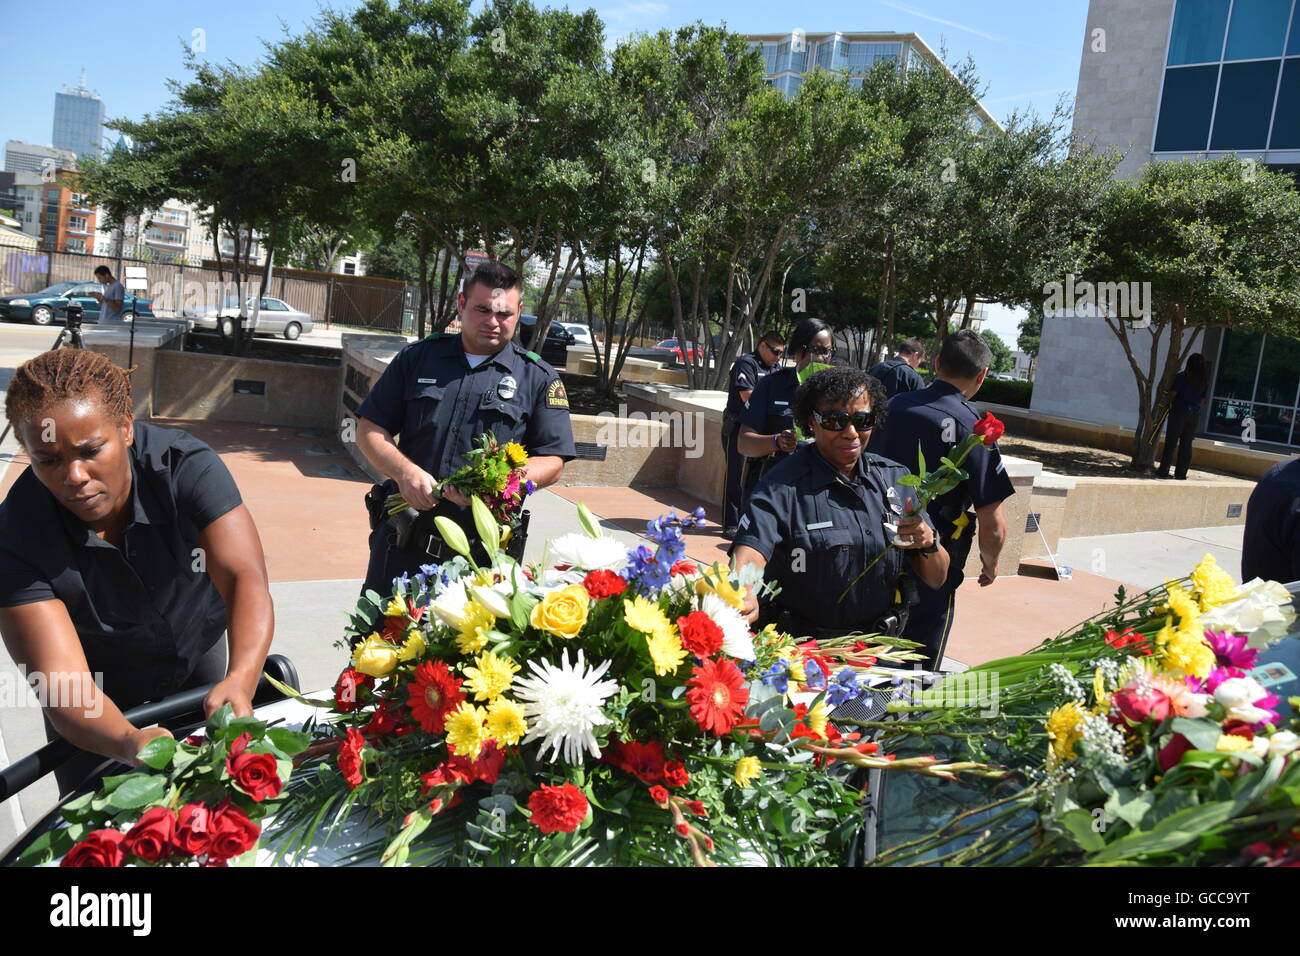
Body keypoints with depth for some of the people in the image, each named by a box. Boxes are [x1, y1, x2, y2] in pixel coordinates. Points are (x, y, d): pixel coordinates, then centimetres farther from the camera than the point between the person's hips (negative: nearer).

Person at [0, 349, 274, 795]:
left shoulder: (185, 465, -29)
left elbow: (244, 577, -37)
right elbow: (63, 685, -34)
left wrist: (240, 681, -56)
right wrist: (130, 744, -55)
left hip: (203, 654, 1)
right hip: (105, 699, 0)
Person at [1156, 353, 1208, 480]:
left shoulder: (1182, 376, -8)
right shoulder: (1203, 381, 5)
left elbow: (1173, 393, -10)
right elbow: (1202, 398, 6)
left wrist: (1171, 404, 6)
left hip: (1179, 411, -4)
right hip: (1194, 413, 4)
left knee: (1171, 442, 1)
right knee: (1186, 444, 9)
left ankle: (1163, 471, 0)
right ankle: (1181, 473, 11)